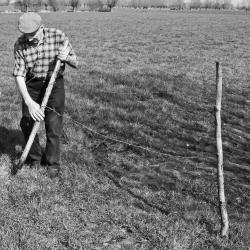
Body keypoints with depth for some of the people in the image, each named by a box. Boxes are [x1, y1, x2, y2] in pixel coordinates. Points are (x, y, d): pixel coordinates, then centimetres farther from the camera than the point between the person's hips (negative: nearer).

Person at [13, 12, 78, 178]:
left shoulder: (58, 36, -17)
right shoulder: (20, 45, -15)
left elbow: (75, 64, -8)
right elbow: (19, 75, -18)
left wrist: (67, 58, -33)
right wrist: (29, 102, -31)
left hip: (54, 84, -2)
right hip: (31, 86, 2)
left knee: (54, 126, -1)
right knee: (27, 124, 6)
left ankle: (53, 163, 18)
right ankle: (35, 158, 30)